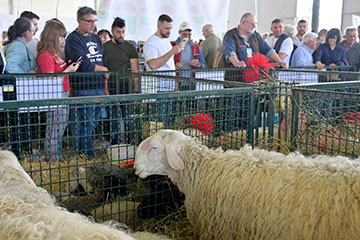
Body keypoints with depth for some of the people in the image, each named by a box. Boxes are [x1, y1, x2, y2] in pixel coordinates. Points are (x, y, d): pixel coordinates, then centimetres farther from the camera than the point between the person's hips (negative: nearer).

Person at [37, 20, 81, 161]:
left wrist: (70, 66, 8)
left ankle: (58, 158, 25)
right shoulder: (45, 56, -16)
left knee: (61, 127, 15)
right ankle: (52, 159, 9)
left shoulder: (56, 53, 13)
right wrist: (68, 71, -19)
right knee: (54, 129, -2)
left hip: (63, 94, 10)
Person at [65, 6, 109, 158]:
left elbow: (103, 62, 20)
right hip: (82, 90, -7)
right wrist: (103, 70, -2)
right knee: (85, 125, -7)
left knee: (95, 123, 9)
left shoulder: (96, 38, 19)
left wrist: (105, 88, 15)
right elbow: (84, 65, -17)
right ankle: (86, 156, 1)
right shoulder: (73, 39, -6)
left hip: (98, 88, 8)